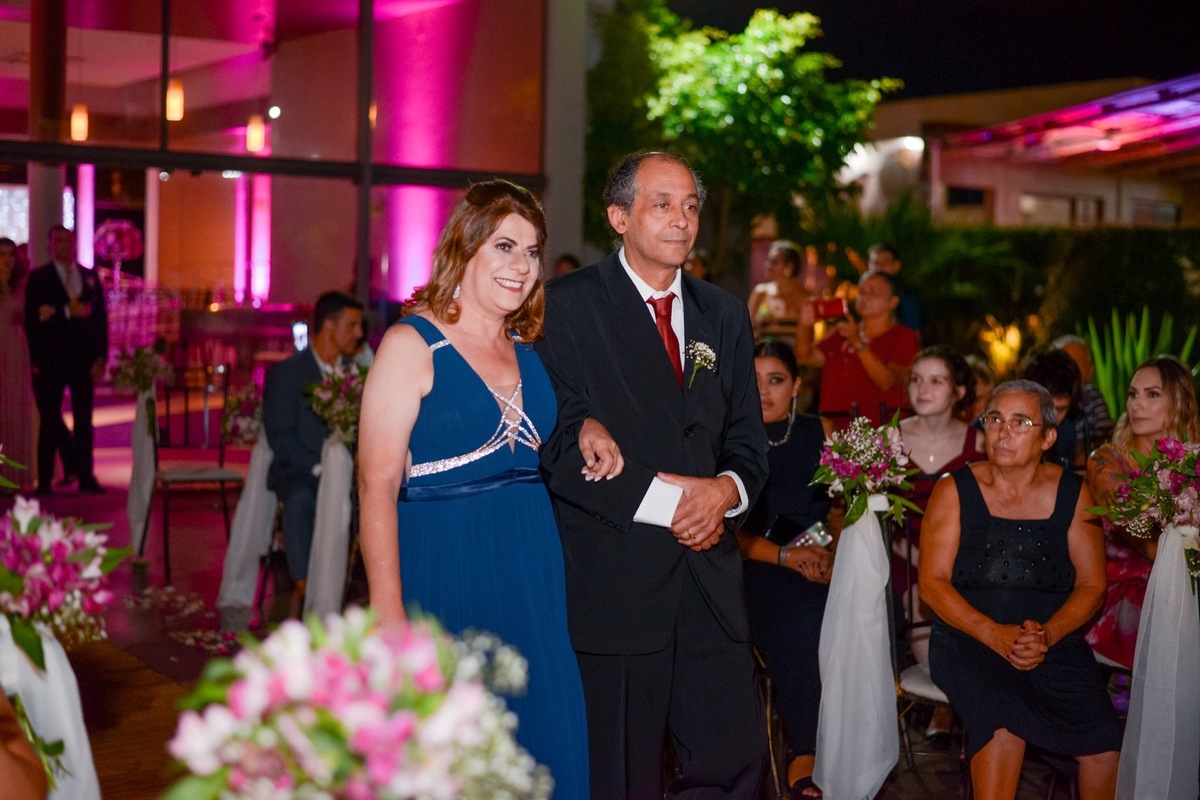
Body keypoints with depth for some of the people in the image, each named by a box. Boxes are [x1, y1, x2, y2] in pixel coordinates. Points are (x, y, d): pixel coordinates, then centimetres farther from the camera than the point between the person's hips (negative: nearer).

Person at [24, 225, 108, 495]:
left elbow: (100, 318, 9)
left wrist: (101, 356, 1)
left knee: (84, 419, 4)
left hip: (83, 359, 3)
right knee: (50, 419, 0)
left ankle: (86, 477, 8)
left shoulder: (90, 277, 12)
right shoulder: (38, 278, 3)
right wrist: (68, 312, -14)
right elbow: (32, 319, -7)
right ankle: (45, 480, 5)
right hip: (50, 359, -3)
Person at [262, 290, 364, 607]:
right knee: (299, 500, -37)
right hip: (300, 473, -3)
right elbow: (280, 436, -6)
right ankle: (303, 589, -31)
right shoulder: (285, 373, 2)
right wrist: (318, 468, -19)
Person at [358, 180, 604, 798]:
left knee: (537, 740, 9)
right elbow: (376, 484, -13)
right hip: (444, 576, -6)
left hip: (531, 578, 6)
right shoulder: (413, 344, -7)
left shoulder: (527, 350, 11)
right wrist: (387, 611, -20)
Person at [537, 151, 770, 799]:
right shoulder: (570, 305, -3)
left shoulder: (724, 314, 15)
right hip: (614, 583, -5)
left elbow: (747, 441, 15)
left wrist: (727, 490, -8)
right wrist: (663, 499, -16)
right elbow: (561, 446, -12)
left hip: (710, 581, 5)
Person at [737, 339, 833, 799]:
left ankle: (804, 761, -19)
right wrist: (786, 556, -13)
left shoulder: (818, 433, 13)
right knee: (800, 621, -31)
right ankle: (805, 757, -16)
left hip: (820, 567, 2)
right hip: (757, 569, -1)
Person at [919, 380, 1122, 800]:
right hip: (969, 638, -2)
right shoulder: (955, 490, 3)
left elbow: (1092, 585, 6)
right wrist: (995, 635, -16)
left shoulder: (1073, 494, 8)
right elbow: (932, 582, -2)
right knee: (1003, 726, -34)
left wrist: (1048, 634, -14)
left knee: (1105, 748, -21)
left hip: (1056, 641, 2)